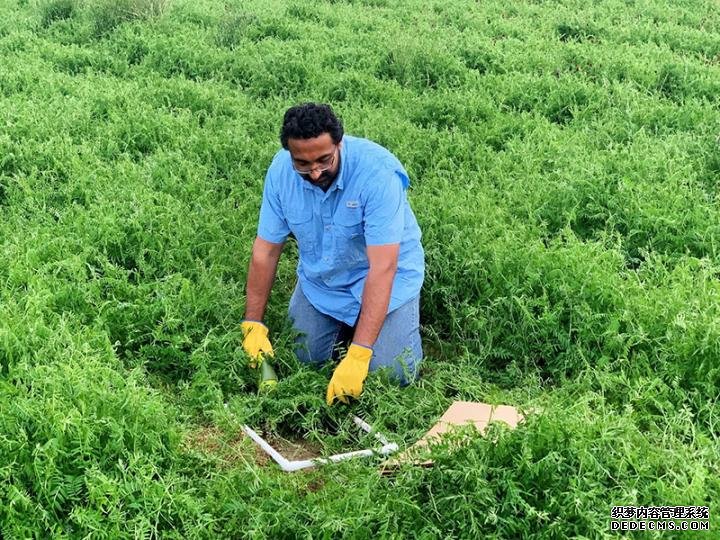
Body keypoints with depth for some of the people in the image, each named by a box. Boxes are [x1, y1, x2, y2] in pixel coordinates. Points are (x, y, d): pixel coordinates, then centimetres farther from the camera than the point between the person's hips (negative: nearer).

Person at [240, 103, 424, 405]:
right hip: (319, 280, 4)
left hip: (385, 276, -4)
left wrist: (358, 356, -39)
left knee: (393, 375, -13)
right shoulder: (280, 171, -18)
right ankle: (346, 323, 29)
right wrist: (253, 326, -10)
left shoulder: (378, 171, -33)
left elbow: (382, 268, -35)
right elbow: (266, 250, -9)